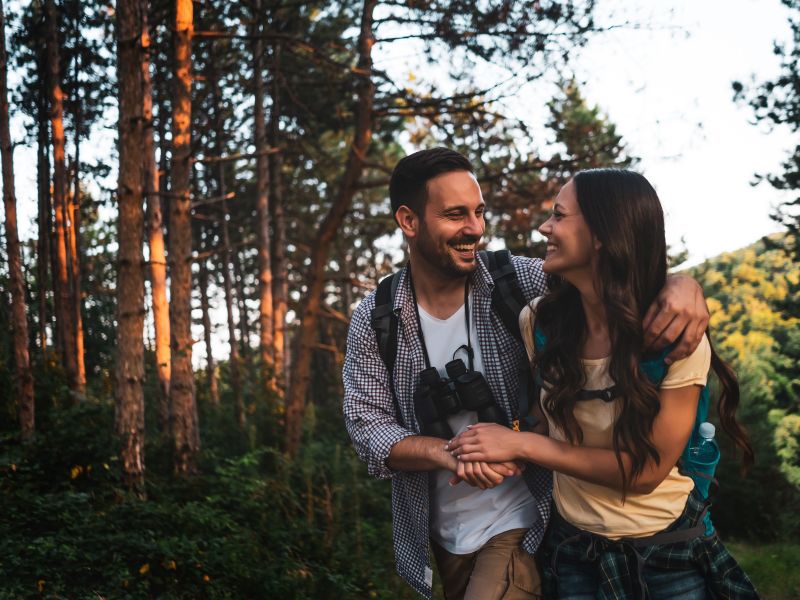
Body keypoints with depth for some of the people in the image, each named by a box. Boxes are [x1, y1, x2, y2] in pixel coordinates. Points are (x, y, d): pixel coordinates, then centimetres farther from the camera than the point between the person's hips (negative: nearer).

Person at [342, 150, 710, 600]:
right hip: (441, 539, 3)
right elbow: (368, 426, -10)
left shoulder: (521, 283, -12)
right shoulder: (374, 320, -6)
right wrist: (448, 452, -28)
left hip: (520, 527, -3)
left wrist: (681, 285, -34)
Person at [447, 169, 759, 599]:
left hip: (670, 553, -3)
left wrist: (522, 445, -22)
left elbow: (647, 470, -20)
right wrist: (506, 451, -10)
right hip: (573, 547, 3)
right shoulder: (538, 321, -11)